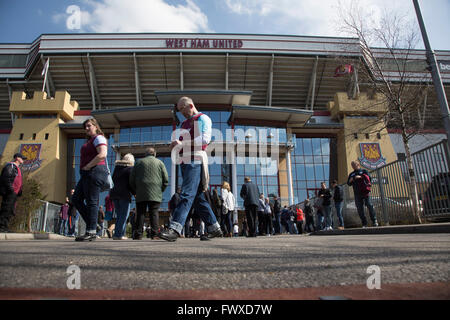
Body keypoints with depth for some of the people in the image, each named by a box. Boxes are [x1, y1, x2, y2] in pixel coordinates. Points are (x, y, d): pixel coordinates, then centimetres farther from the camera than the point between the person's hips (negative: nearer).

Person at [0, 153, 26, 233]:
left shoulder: (17, 168, 25)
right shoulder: (10, 165, -5)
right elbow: (6, 178, -17)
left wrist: (19, 192, 18)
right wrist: (10, 189, -23)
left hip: (13, 193, 10)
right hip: (9, 192, -10)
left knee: (10, 211, 8)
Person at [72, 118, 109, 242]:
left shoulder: (99, 138, -4)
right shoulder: (90, 140, 26)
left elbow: (102, 154, -21)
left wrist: (87, 167, -16)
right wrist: (84, 169, 15)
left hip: (95, 172, -10)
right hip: (88, 175, 10)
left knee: (91, 201, -10)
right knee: (76, 199, 8)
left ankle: (91, 232, -7)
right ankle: (92, 224, 10)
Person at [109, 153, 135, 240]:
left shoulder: (116, 168, 17)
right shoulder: (130, 168, -3)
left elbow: (113, 180, 20)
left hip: (114, 193, 7)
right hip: (124, 194, -6)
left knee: (119, 215, 13)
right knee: (124, 215, -3)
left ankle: (117, 234, 10)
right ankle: (119, 234, -8)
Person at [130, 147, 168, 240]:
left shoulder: (139, 162, 14)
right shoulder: (159, 163, 11)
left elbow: (131, 179, 12)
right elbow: (165, 179, 5)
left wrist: (135, 191, 19)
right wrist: (161, 190, 15)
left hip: (141, 194, 1)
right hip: (155, 194, -1)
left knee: (140, 213, 3)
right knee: (154, 213, -1)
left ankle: (138, 234, 2)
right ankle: (155, 233, -7)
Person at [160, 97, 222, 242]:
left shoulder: (203, 118, 3)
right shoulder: (184, 123, 27)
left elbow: (205, 139, -12)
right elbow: (179, 142, 26)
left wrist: (182, 143, -14)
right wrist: (175, 147, 1)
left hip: (196, 160, -8)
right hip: (185, 161, 8)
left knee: (187, 194, -17)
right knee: (198, 197, 6)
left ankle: (174, 229, -24)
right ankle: (214, 228, 12)